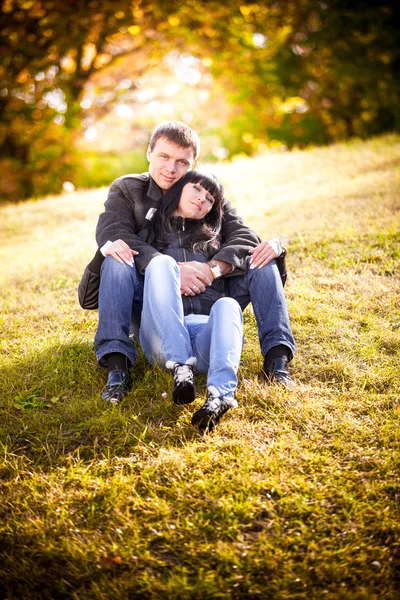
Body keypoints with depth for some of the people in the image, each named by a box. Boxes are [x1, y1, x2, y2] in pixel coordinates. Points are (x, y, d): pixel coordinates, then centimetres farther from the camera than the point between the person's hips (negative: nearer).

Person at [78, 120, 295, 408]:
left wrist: (214, 268, -29)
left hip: (205, 303, 2)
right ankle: (117, 367, -34)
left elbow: (244, 236, -7)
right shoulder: (126, 189, 3)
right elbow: (111, 233, -19)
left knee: (262, 257, -13)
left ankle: (277, 360, -19)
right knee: (117, 260, -29)